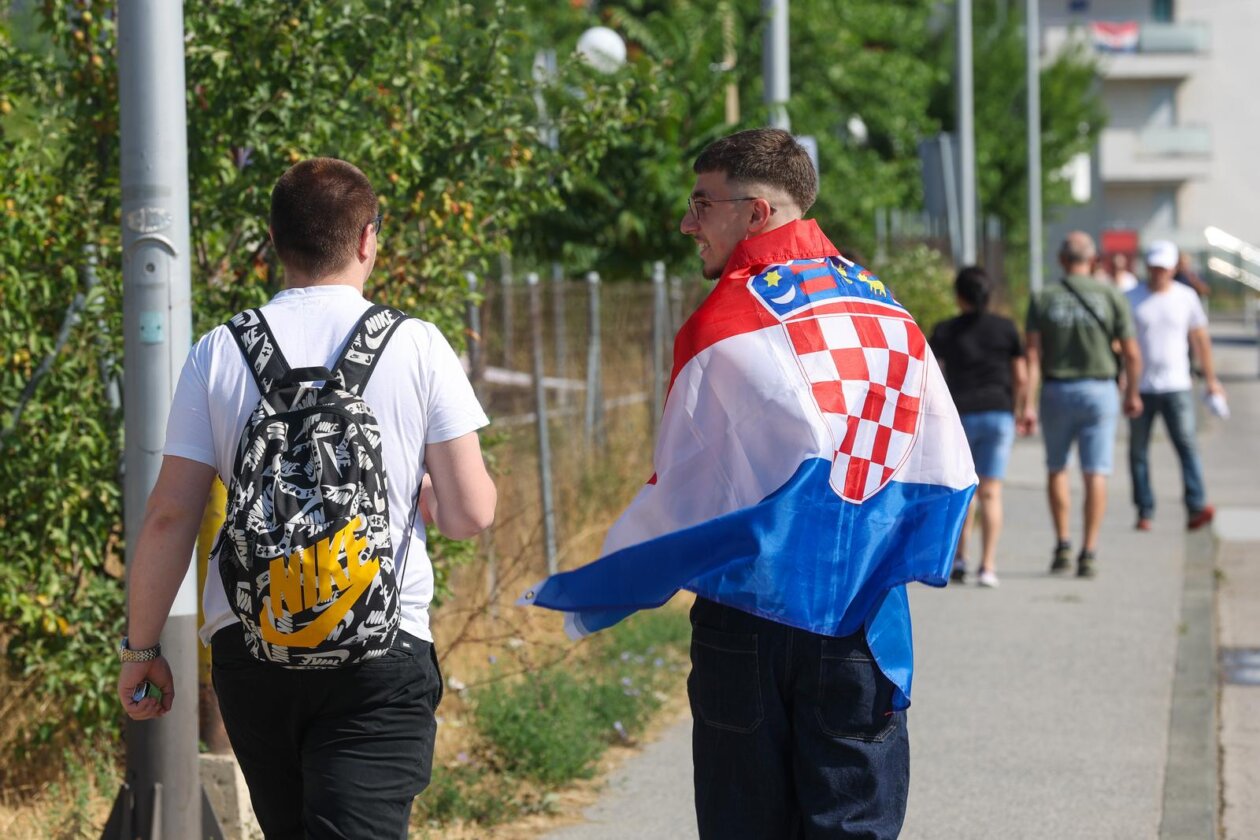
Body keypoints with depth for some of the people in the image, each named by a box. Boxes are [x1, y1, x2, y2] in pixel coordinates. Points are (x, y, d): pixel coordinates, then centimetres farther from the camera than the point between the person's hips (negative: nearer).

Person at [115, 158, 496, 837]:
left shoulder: (218, 353, 2)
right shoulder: (417, 347, -2)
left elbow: (169, 517, 0)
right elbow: (469, 515, -2)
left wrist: (139, 649, 10)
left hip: (248, 646, 3)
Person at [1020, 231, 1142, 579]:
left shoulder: (1043, 299, -3)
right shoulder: (1111, 297, -4)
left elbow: (1032, 355, -9)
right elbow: (1131, 355, -2)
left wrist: (1028, 404, -10)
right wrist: (1132, 393, 13)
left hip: (1056, 392, 1)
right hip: (1099, 391, -1)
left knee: (1056, 469, 17)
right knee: (1095, 474, 0)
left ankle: (1063, 547, 12)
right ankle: (1088, 553, -7)